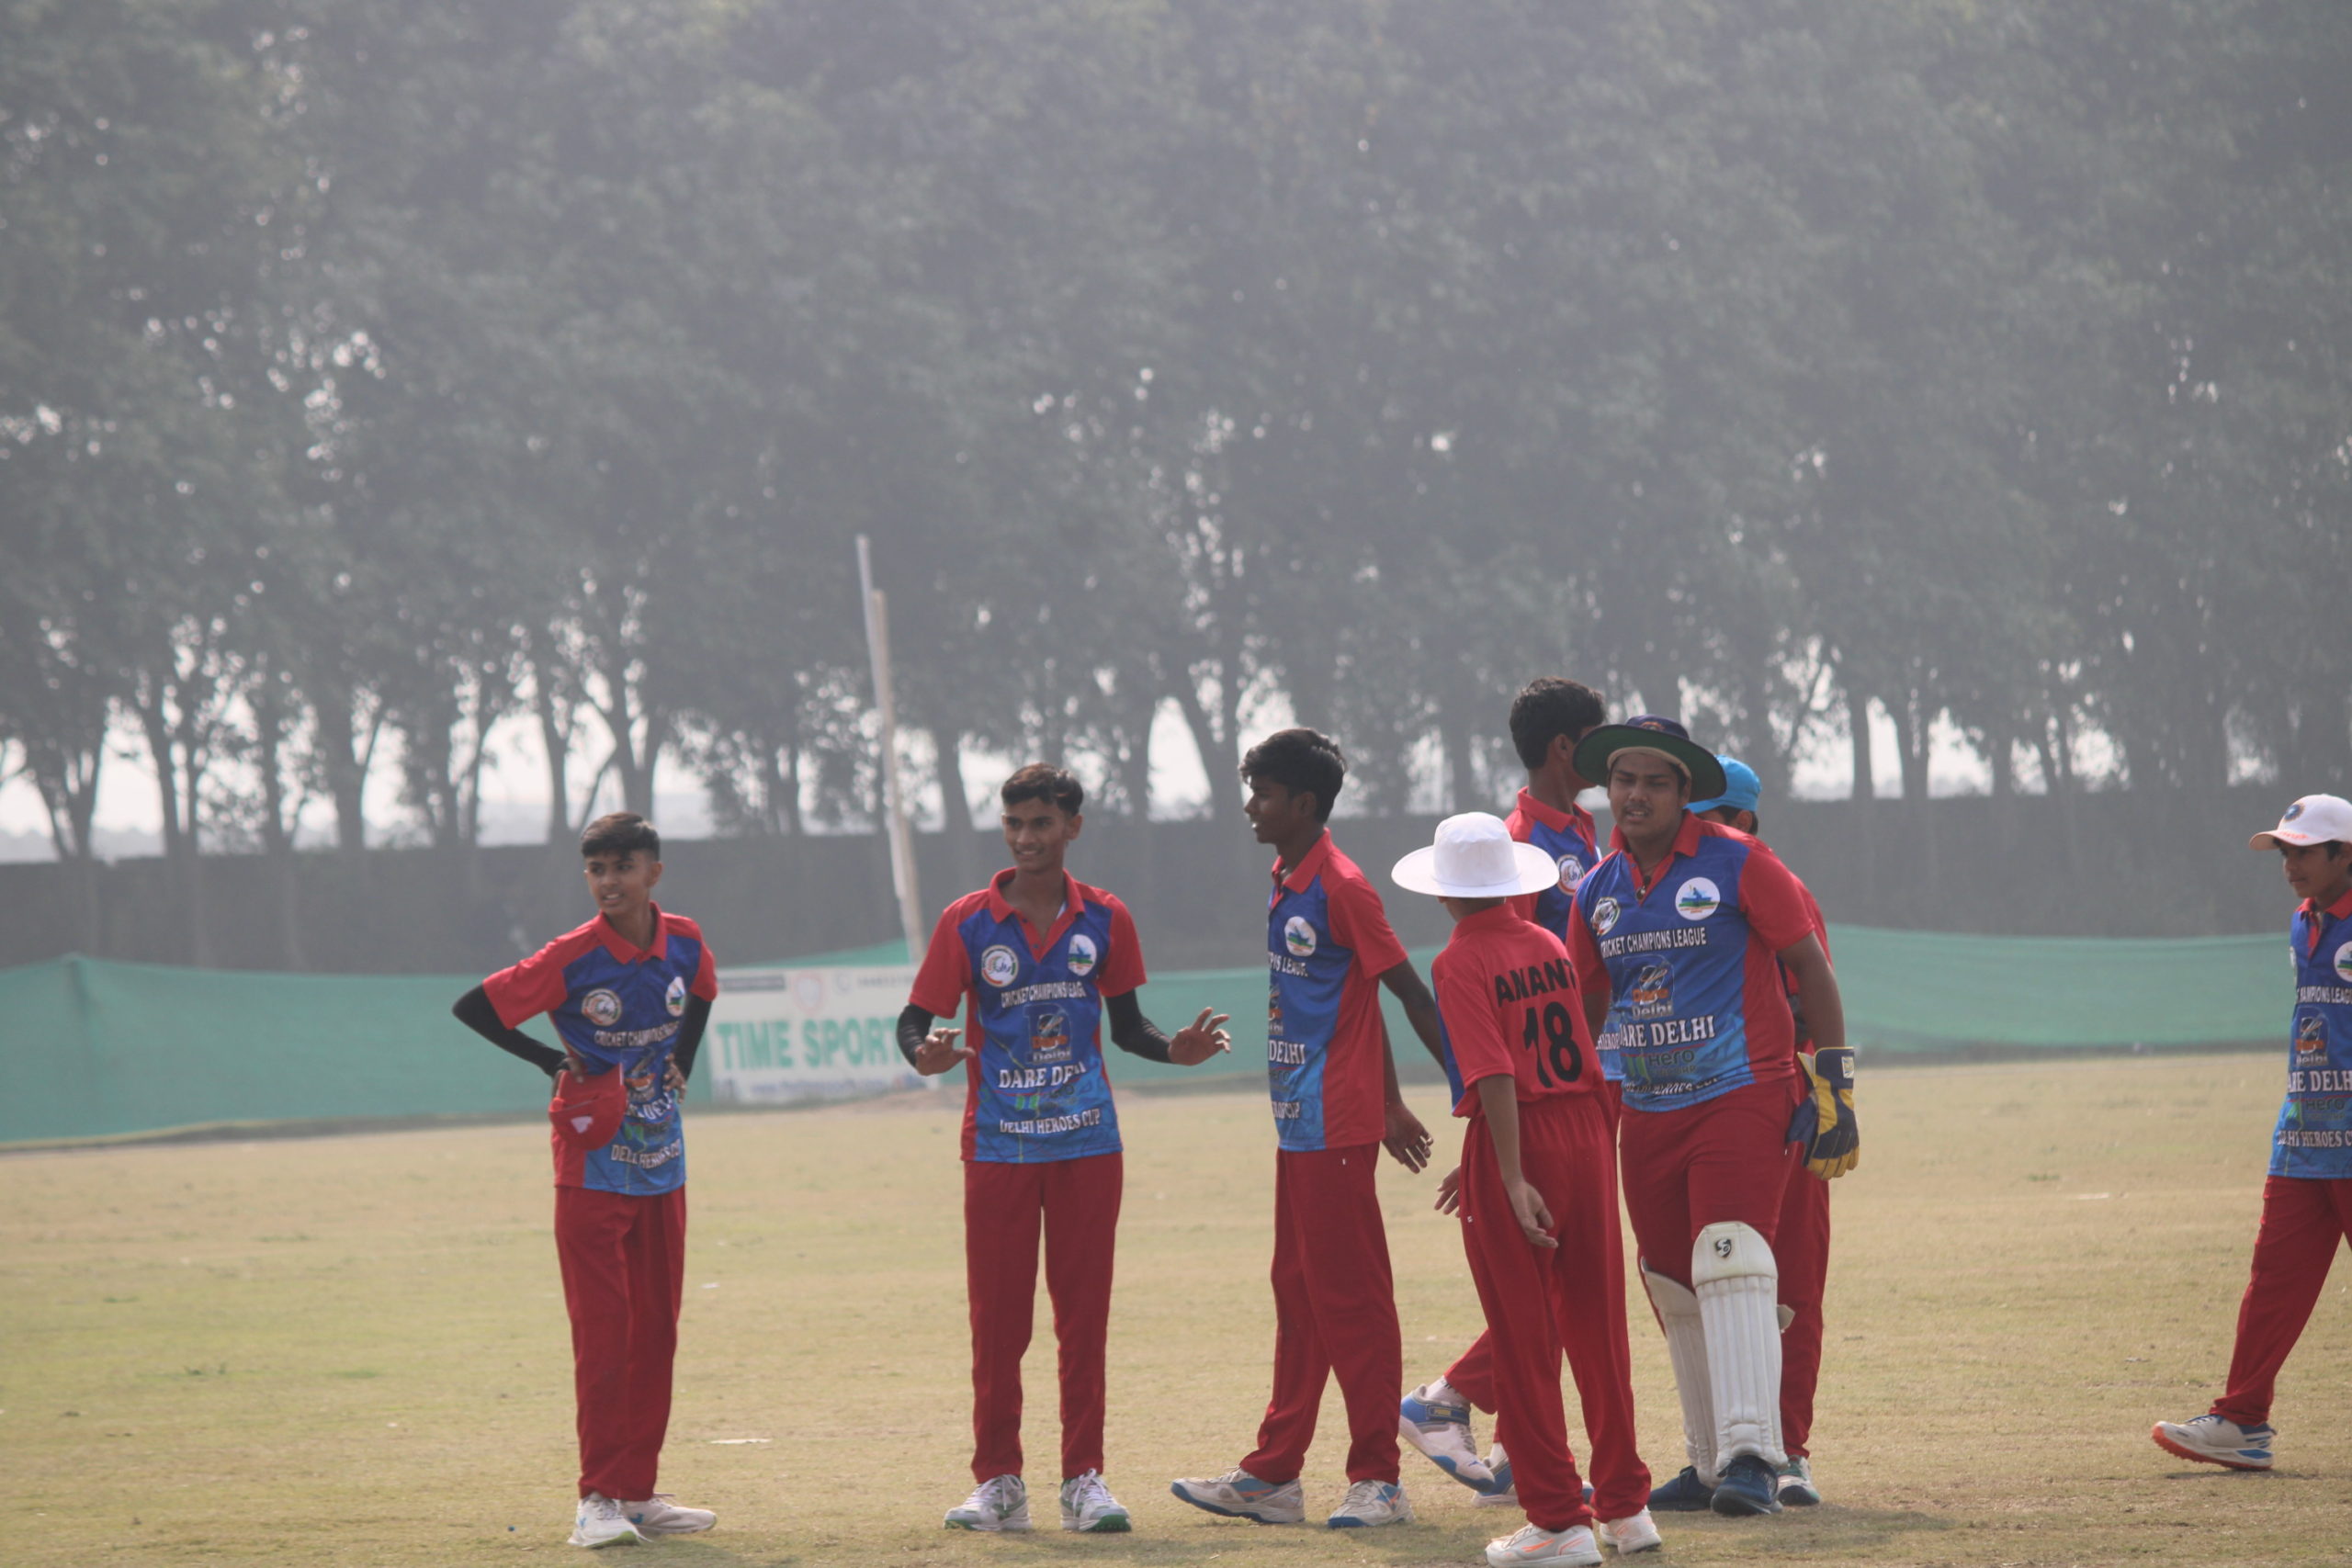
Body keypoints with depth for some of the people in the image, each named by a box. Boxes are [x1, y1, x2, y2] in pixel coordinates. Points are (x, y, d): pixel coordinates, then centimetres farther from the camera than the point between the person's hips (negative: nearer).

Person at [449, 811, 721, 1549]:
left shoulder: (684, 942, 0)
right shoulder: (572, 958, -14)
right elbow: (472, 1008, -10)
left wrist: (681, 1062, 9)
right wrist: (554, 1062, -11)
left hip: (662, 1165, 5)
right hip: (593, 1172, -5)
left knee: (656, 1332, 7)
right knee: (602, 1335, -8)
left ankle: (638, 1492, 14)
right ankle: (597, 1498, -5)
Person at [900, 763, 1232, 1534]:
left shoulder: (1105, 919, 3)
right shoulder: (967, 922, -2)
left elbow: (1125, 1023, 11)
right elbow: (916, 1018, -2)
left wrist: (1172, 1048, -9)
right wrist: (924, 1052, -25)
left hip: (1087, 1144, 1)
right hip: (997, 1146, -1)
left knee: (1084, 1313, 2)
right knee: (997, 1319, 1)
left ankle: (1084, 1477, 8)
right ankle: (998, 1482, 9)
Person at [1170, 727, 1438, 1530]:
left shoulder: (1339, 886, -15)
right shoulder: (1285, 883, 13)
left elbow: (1410, 991, -14)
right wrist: (1390, 1105, 22)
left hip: (1335, 1125, -10)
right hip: (1298, 1124, 10)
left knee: (1350, 1298, -5)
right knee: (1299, 1297, 13)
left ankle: (1378, 1479, 1)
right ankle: (1273, 1476, 19)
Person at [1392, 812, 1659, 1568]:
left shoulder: (1461, 964, -10)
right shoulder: (1552, 949, 10)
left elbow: (1495, 1078, -19)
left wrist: (1512, 1180, -22)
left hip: (1518, 1142, -6)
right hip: (1589, 1131, 6)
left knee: (1523, 1341, 2)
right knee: (1597, 1329, 14)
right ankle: (1625, 1506, 20)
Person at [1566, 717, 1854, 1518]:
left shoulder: (1737, 863, -6)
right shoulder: (1599, 890, 10)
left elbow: (1810, 965, -3)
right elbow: (1585, 1007, 20)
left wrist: (1834, 1082, -8)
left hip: (1742, 1100, -6)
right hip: (1646, 1114, 6)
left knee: (1731, 1268, -20)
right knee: (1675, 1292, 9)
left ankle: (1752, 1456, -27)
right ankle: (1709, 1462, 19)